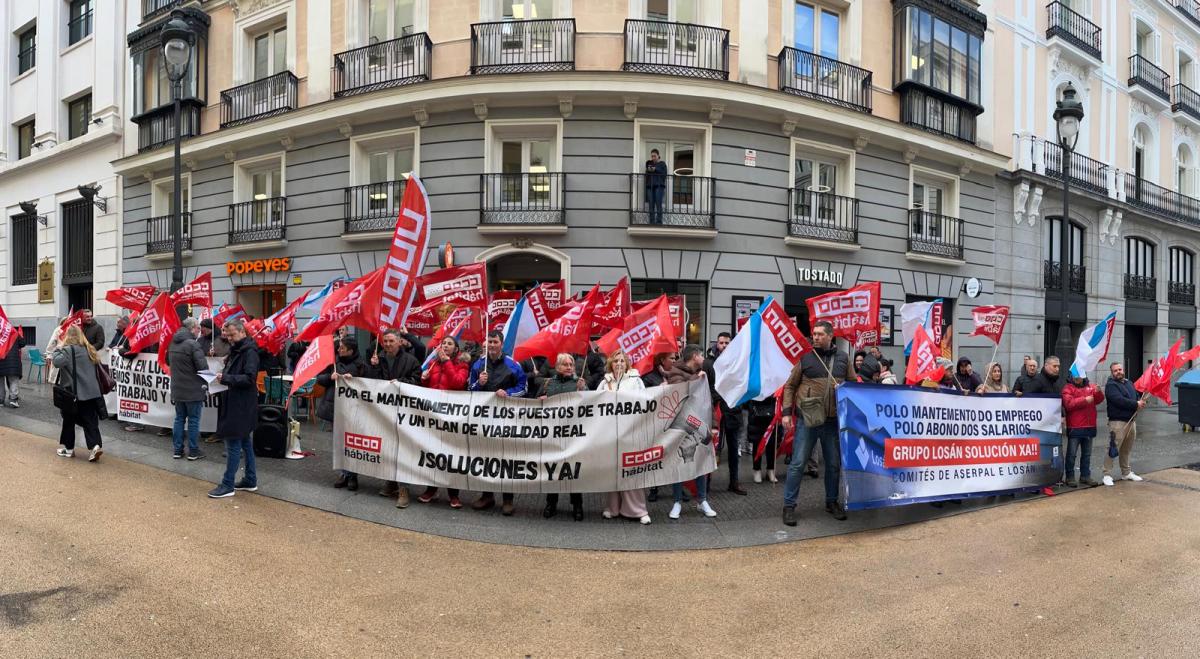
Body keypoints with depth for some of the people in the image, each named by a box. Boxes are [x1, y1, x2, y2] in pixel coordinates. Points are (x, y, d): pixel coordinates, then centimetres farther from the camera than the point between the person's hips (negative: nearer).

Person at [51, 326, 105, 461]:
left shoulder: (68, 349, -10)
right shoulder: (88, 349, 12)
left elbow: (58, 361, -24)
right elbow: (97, 363, 25)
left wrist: (57, 350, -6)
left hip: (74, 393, -5)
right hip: (91, 392, 5)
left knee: (69, 421, 11)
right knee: (90, 421, 2)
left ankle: (68, 448, 20)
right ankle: (96, 445, -14)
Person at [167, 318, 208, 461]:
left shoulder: (173, 343, 6)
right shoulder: (192, 344, -18)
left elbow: (168, 361, 23)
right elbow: (203, 367, -21)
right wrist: (205, 385, -8)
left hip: (177, 389, 7)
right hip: (193, 389, -7)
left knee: (179, 418, 15)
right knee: (193, 420, 2)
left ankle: (178, 450, 19)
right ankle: (193, 451, 9)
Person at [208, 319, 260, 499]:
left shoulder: (250, 352, -14)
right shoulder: (235, 350, 15)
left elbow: (249, 378, -22)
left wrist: (226, 378, -26)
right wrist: (222, 375, 3)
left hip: (241, 407, -9)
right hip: (234, 404, 9)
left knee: (233, 444, -5)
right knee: (245, 443, 14)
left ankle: (227, 485, 1)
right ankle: (250, 480, 21)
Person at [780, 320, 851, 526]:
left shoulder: (843, 358, 7)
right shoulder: (805, 357, -1)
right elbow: (790, 386, 2)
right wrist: (787, 412, -5)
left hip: (833, 421, 3)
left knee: (834, 463, 13)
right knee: (797, 463, -1)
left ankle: (832, 502, 30)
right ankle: (789, 505, 8)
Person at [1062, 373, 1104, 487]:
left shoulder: (1091, 387, 11)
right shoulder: (1068, 388, -3)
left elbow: (1099, 400, 4)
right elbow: (1068, 403, -16)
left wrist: (1098, 392, -15)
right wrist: (1085, 400, -21)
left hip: (1089, 426, 5)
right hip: (1074, 427, -5)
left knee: (1087, 453, 13)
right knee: (1071, 454, -2)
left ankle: (1085, 476, 22)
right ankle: (1069, 477, 4)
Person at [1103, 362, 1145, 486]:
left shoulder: (1129, 383, 18)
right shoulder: (1111, 386, -8)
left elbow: (1137, 396, 19)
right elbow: (1119, 400, -20)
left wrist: (1141, 402, -3)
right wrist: (1136, 404, -16)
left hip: (1131, 421, 8)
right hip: (1117, 421, -8)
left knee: (1126, 449, 17)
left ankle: (1126, 473, 28)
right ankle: (1107, 475, -6)